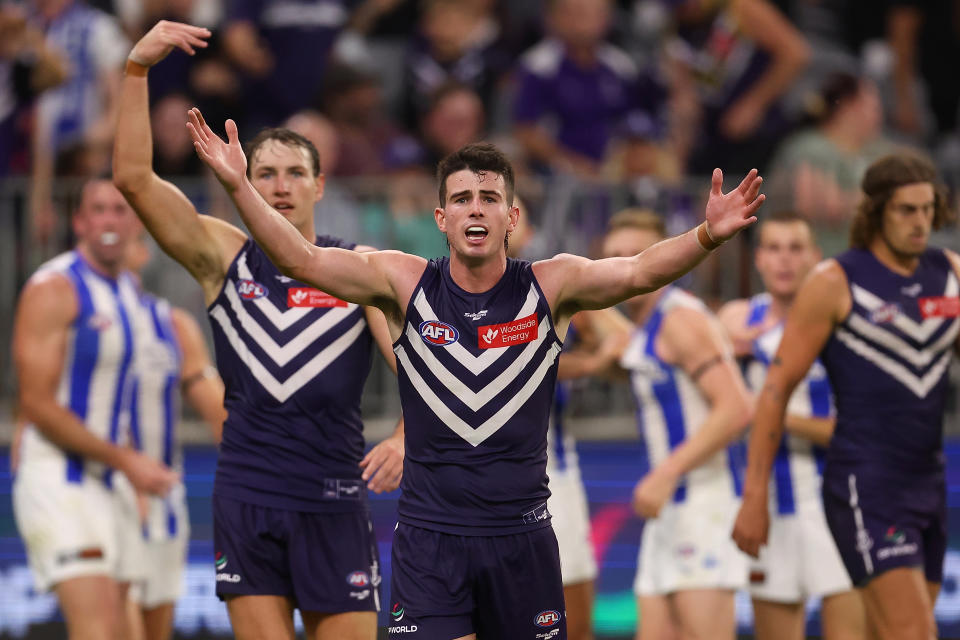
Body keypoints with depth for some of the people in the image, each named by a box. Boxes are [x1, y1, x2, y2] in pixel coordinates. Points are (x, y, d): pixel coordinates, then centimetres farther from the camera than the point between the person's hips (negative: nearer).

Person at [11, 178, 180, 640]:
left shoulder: (130, 290, 14)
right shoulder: (54, 289, -12)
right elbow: (37, 405, -17)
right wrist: (125, 461, -19)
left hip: (110, 487, 9)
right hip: (55, 481, -9)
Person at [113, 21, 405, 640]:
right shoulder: (224, 257, 4)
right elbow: (134, 177, -6)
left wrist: (405, 437, -29)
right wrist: (137, 69, -15)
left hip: (334, 502, 0)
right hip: (246, 498, 1)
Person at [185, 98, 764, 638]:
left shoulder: (550, 286, -2)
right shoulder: (405, 283, -1)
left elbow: (639, 272, -17)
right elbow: (302, 260, -9)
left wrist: (707, 237, -36)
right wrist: (239, 186, -22)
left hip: (522, 535, 1)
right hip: (429, 536, -1)